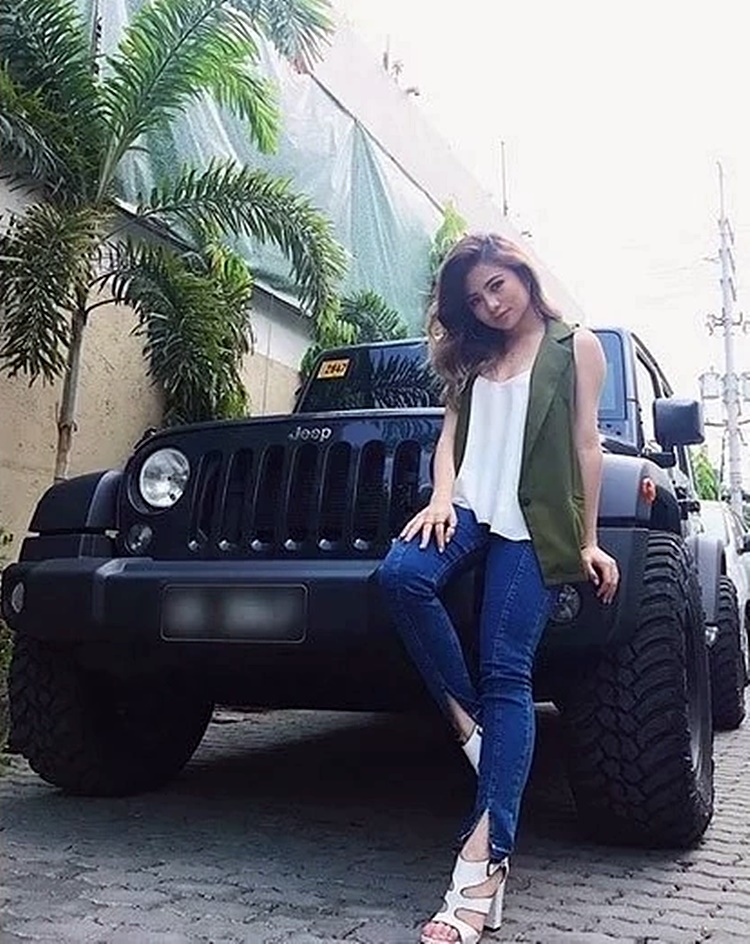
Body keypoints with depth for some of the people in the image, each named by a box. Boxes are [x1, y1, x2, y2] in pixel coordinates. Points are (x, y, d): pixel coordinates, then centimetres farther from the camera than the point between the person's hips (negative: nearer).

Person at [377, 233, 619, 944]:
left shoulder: (577, 347, 13)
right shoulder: (473, 357, 24)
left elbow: (586, 447, 7)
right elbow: (449, 435, 15)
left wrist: (588, 542, 2)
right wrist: (441, 499, -5)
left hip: (533, 523, -4)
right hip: (468, 506, 4)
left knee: (507, 674, -14)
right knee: (401, 574, -31)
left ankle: (484, 859, -20)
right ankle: (467, 722, -15)